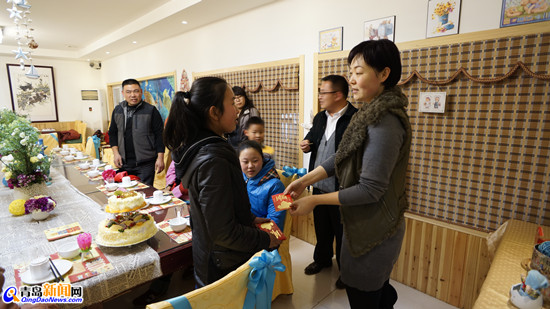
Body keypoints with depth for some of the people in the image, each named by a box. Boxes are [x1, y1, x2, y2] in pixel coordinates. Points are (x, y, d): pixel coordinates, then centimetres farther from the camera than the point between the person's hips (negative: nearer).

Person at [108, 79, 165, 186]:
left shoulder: (150, 110, -5)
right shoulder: (117, 110, 9)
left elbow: (159, 135, -6)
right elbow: (112, 133, 17)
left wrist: (160, 158, -11)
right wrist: (116, 153, 4)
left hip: (145, 164, -4)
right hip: (124, 163, 5)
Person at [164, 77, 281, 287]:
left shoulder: (198, 149, 0)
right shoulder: (213, 161, -31)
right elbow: (222, 231, -27)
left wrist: (250, 219, 8)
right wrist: (265, 240, -14)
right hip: (225, 266, -8)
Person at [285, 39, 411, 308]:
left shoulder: (385, 124, -27)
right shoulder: (372, 113, 4)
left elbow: (370, 190, -26)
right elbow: (341, 158, 6)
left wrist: (315, 200, -19)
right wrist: (305, 180, -3)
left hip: (372, 232, -9)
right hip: (375, 226, 9)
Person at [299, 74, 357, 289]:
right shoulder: (320, 117, 8)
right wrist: (307, 143, 1)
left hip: (341, 191, -7)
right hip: (319, 187, 7)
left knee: (343, 233, 13)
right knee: (321, 228, 24)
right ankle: (322, 258, 48)